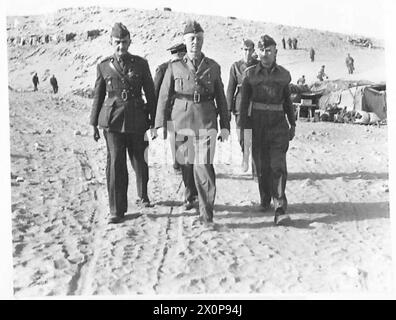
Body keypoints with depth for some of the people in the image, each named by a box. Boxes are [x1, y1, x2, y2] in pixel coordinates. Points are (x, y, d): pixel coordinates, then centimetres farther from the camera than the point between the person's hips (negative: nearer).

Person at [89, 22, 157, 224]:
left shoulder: (141, 64, 3)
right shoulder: (103, 66, 4)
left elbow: (150, 94, 5)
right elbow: (98, 96, 10)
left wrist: (154, 123, 2)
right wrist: (94, 125, 8)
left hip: (137, 120, 1)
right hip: (112, 120, -1)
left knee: (139, 161, 11)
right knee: (115, 163, -8)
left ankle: (143, 195, 39)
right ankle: (117, 210, -1)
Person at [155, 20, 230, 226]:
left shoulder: (213, 67, 7)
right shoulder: (174, 67, 5)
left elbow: (221, 99, 10)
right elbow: (164, 97, 5)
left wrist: (225, 126, 5)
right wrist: (161, 124, -1)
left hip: (206, 124, -1)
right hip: (181, 124, 1)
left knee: (203, 167, -11)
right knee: (186, 165, 13)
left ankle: (206, 214, -6)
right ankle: (190, 195, 42)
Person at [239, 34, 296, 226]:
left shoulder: (283, 74, 6)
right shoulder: (250, 74, 1)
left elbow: (287, 101, 16)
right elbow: (244, 102, 1)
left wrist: (293, 124, 15)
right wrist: (244, 127, -4)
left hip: (278, 124, 0)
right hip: (257, 123, 0)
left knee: (278, 165, -12)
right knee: (262, 166, 9)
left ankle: (280, 209, -17)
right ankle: (265, 201, 30)